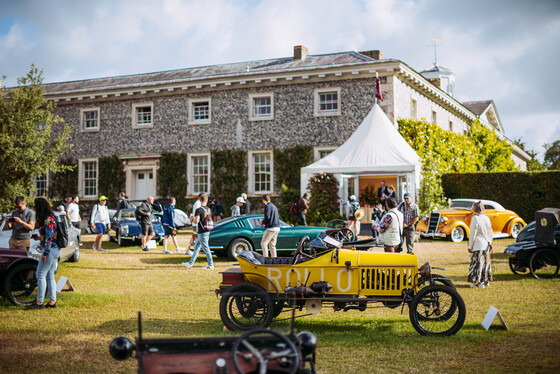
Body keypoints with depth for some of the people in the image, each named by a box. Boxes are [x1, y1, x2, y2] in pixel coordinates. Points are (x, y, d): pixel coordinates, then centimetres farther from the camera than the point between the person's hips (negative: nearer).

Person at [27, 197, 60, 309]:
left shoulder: (47, 220, -16)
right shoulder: (49, 218, 14)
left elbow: (49, 237, -20)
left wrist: (45, 253, -21)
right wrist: (39, 238, 16)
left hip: (50, 249, -10)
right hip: (55, 250, 10)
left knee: (41, 275, -5)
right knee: (50, 276, 11)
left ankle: (39, 302, -3)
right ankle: (52, 301, 12)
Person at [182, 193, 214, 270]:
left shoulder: (199, 210, -16)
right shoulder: (208, 210, 7)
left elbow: (196, 221, -28)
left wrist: (193, 221, -5)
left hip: (202, 233, -8)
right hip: (207, 231, 8)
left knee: (206, 249, 0)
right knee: (196, 247, 14)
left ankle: (210, 265, 6)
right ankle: (190, 263, 18)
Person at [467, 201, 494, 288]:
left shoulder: (475, 218, -15)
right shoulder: (487, 218, 7)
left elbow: (473, 234, -13)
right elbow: (491, 233, 13)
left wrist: (470, 246, -7)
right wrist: (489, 242, 22)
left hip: (478, 245, -7)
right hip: (486, 245, 7)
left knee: (478, 263, -2)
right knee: (486, 262, 14)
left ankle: (478, 282, 0)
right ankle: (486, 281, 21)